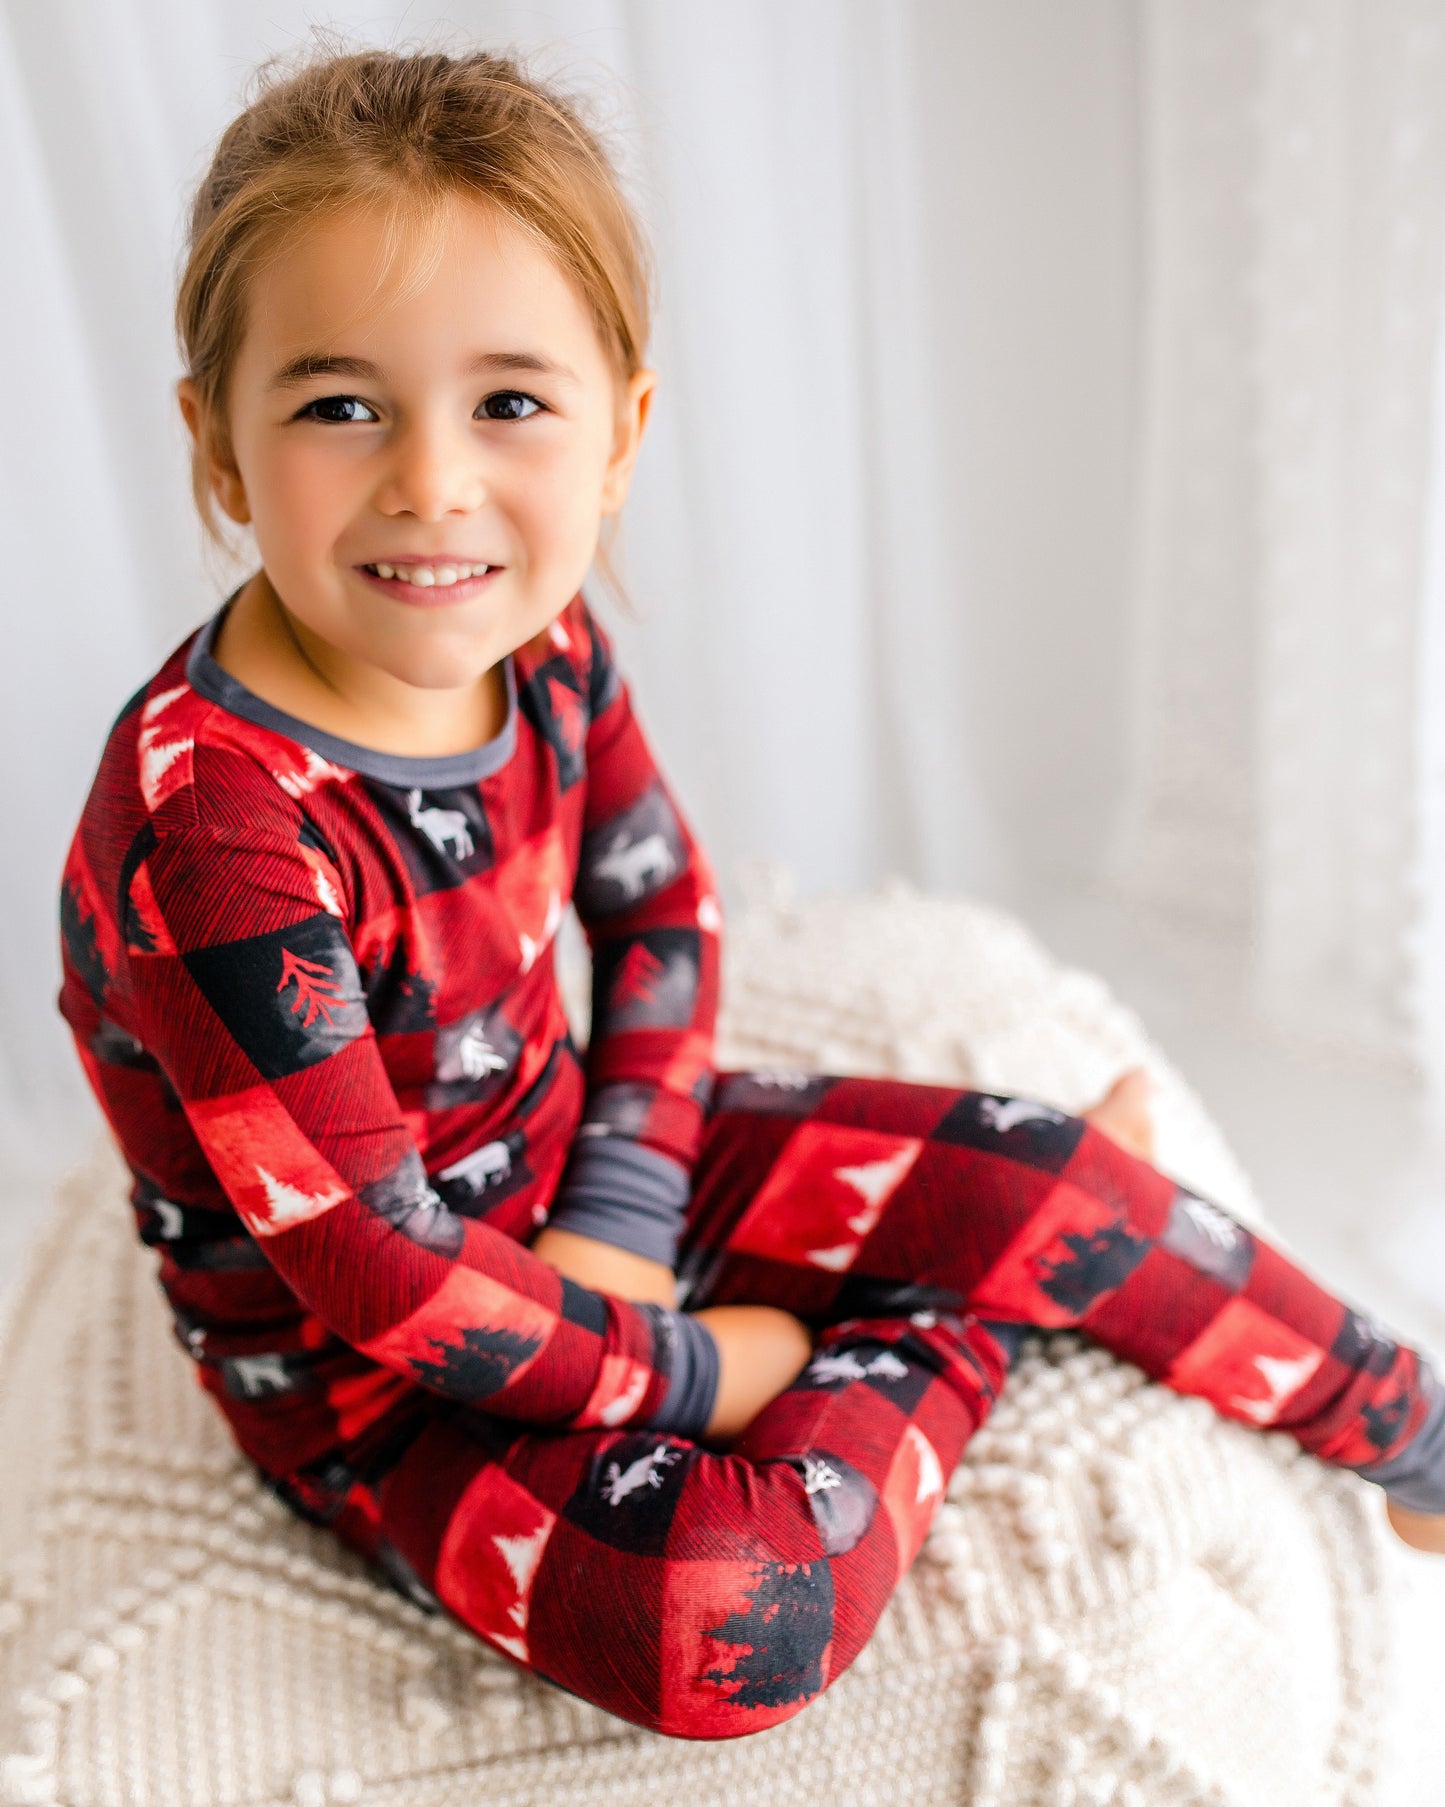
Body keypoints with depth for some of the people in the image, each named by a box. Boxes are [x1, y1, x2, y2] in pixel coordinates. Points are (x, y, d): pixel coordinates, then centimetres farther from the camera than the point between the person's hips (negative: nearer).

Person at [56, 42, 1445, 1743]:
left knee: (1031, 1183, -2)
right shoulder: (215, 828, -34)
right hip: (352, 1356, -6)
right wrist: (682, 1372, -15)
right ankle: (942, 1334, 2)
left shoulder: (537, 648, -11)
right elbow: (375, 1272, -27)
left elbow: (659, 908, 5)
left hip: (566, 1162, 6)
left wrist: (619, 1215, -7)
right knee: (729, 1623, -28)